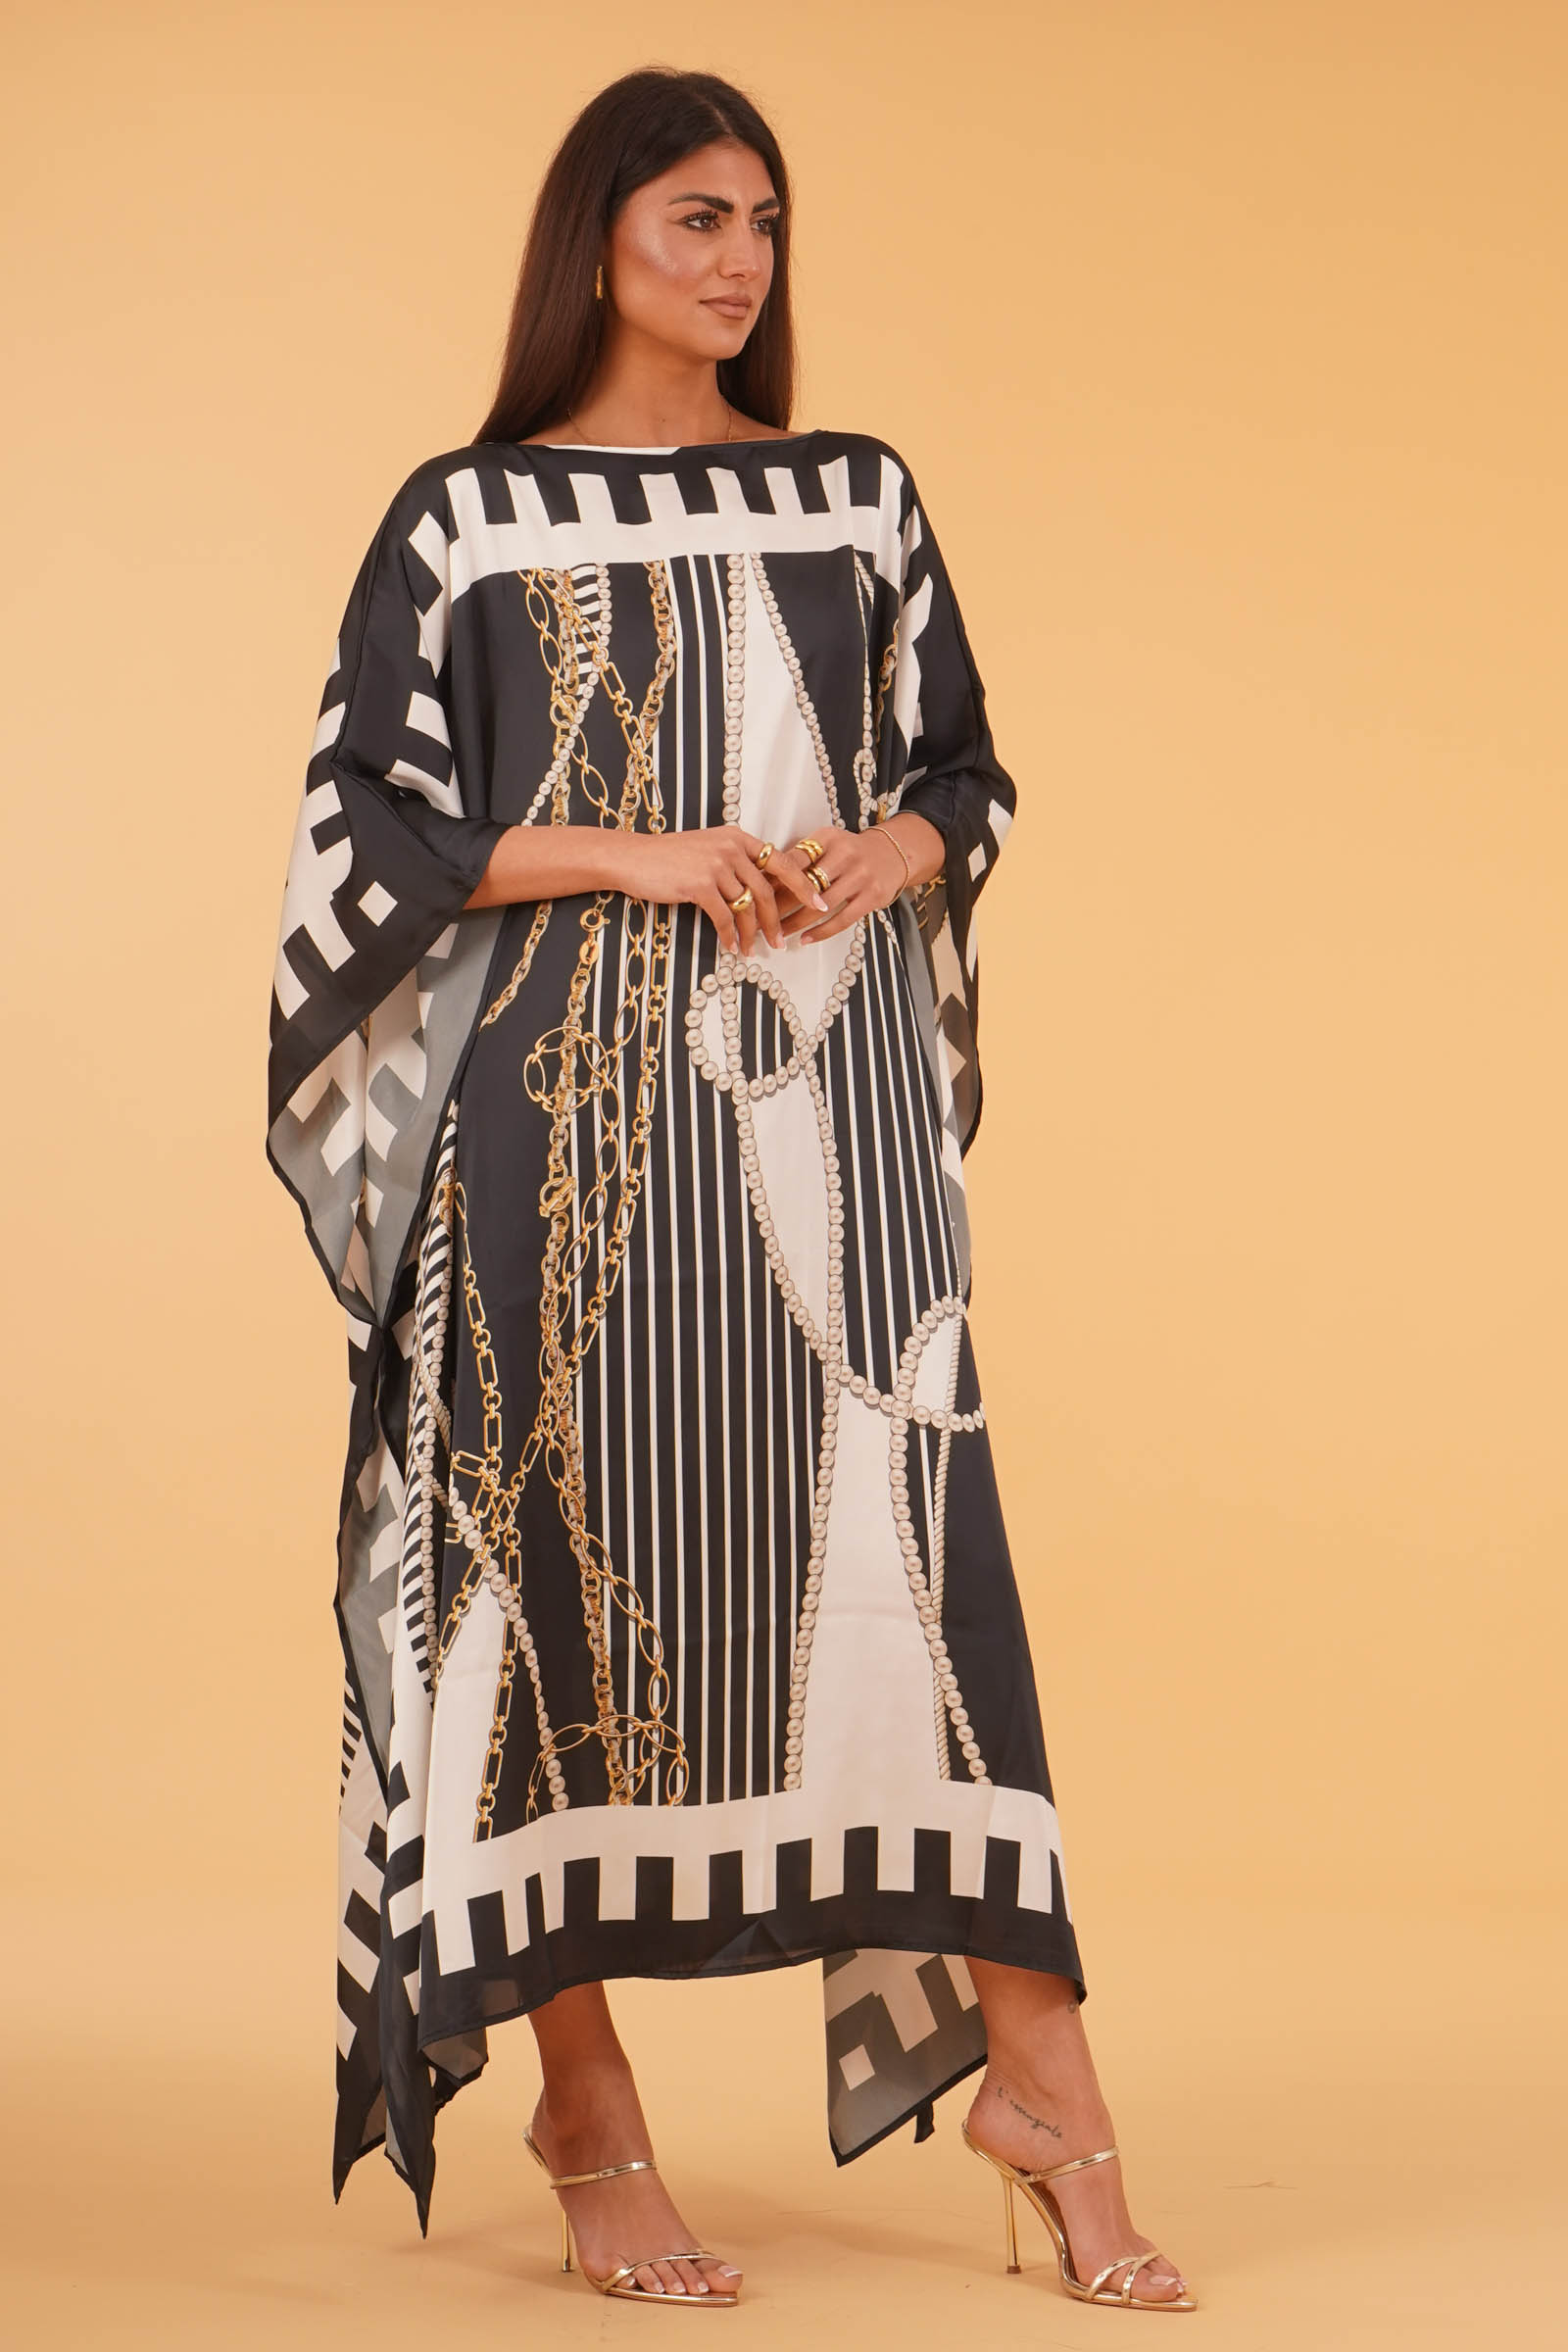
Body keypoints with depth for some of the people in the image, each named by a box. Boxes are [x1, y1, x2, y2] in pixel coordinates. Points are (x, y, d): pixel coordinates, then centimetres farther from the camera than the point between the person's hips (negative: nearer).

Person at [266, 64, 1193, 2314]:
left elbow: (966, 773, 16)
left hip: (826, 1104, 2)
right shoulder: (468, 518, 2)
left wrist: (877, 856, -7)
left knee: (903, 1542, -3)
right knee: (580, 1545, -1)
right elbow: (373, 825, -1)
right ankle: (588, 2117, 9)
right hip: (579, 1104, -2)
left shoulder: (859, 498, 12)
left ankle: (1036, 2082, 3)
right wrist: (646, 856, -12)